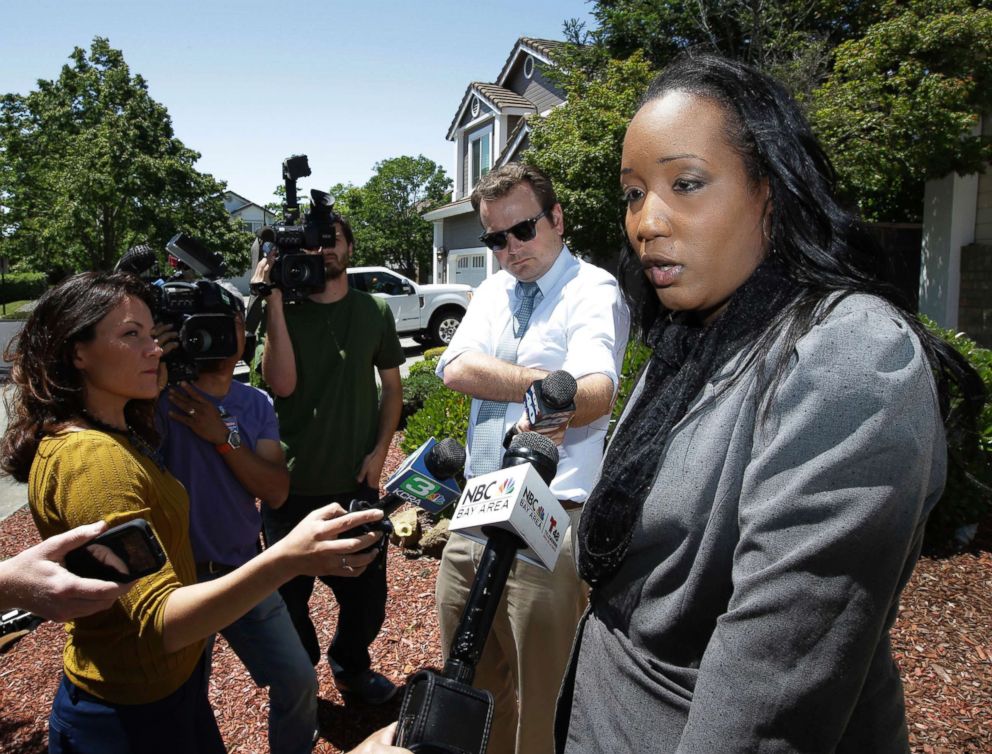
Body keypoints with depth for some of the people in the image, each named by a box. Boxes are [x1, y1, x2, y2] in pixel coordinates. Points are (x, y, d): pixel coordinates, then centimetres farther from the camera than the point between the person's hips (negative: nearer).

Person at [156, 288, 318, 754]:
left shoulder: (256, 405, 1)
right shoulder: (163, 396, -11)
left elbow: (276, 493, -8)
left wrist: (222, 437, -19)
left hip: (244, 571, 4)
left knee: (298, 681, 10)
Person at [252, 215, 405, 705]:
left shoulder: (374, 311, 2)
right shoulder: (284, 310, -6)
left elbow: (392, 385, 8)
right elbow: (282, 383, -19)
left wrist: (380, 449, -3)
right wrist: (273, 301, -20)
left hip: (356, 482, 2)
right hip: (292, 485, -2)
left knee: (367, 593, 13)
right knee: (289, 595, 16)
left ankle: (351, 668, 42)